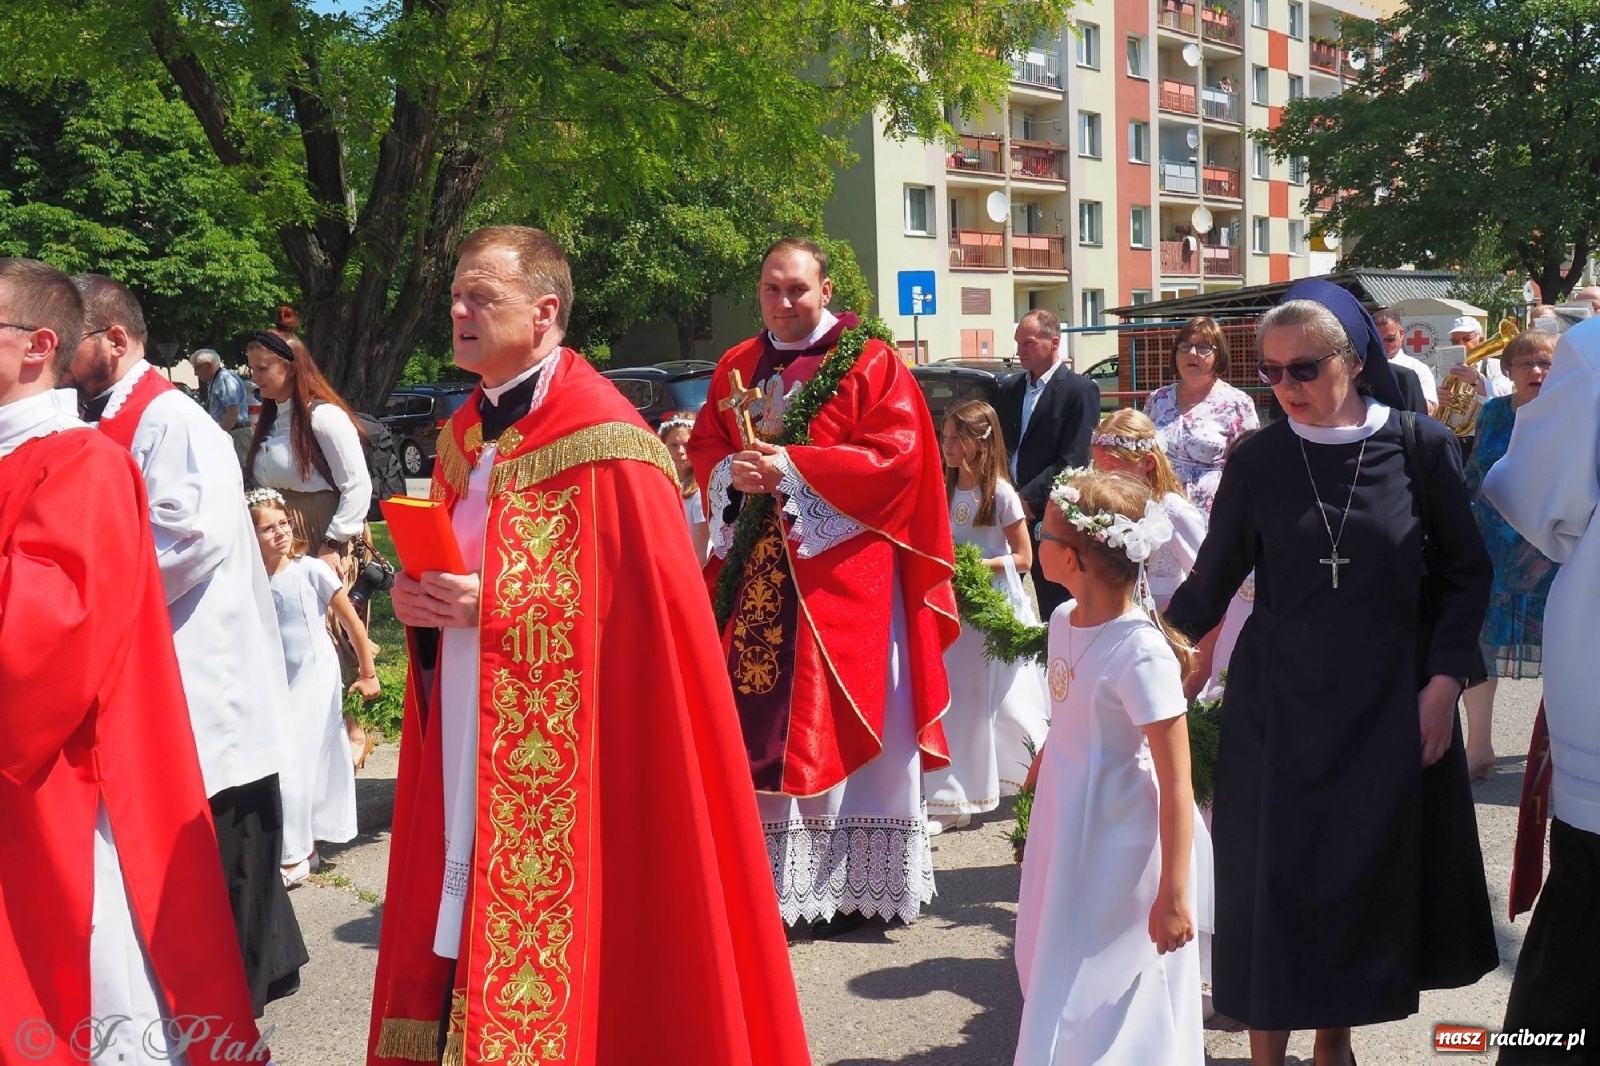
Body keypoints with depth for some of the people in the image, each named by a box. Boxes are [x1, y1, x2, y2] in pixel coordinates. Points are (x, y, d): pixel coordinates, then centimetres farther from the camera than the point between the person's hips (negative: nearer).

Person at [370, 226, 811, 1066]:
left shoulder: (603, 439, -12)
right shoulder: (463, 437, 13)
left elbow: (644, 606, -16)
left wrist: (493, 608, -18)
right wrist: (422, 604, 1)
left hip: (564, 765, -7)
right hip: (465, 760, 7)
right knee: (462, 930, 10)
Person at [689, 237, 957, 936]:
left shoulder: (870, 364, -1)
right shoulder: (736, 367, 15)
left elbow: (897, 454, -11)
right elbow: (703, 447, 15)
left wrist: (790, 469, -16)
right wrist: (734, 473, -9)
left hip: (841, 572, -4)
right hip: (755, 574, 5)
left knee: (838, 722, -2)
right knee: (756, 722, 3)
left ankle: (853, 885, 6)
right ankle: (765, 875, 11)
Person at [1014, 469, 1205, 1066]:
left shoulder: (1142, 654, -26)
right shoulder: (1063, 620, -2)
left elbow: (1177, 786, -23)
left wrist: (1173, 894, -22)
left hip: (1117, 853, -8)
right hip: (1064, 835, 8)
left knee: (1098, 1002, 7)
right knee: (1055, 984, 22)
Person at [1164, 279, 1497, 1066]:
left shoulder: (1420, 447, -4)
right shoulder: (1257, 462, -3)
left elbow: (1466, 575, 1)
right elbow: (1212, 581, 0)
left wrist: (1446, 678, -7)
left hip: (1391, 703, 1)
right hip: (1279, 705, 0)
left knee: (1375, 874, 10)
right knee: (1274, 881, 1)